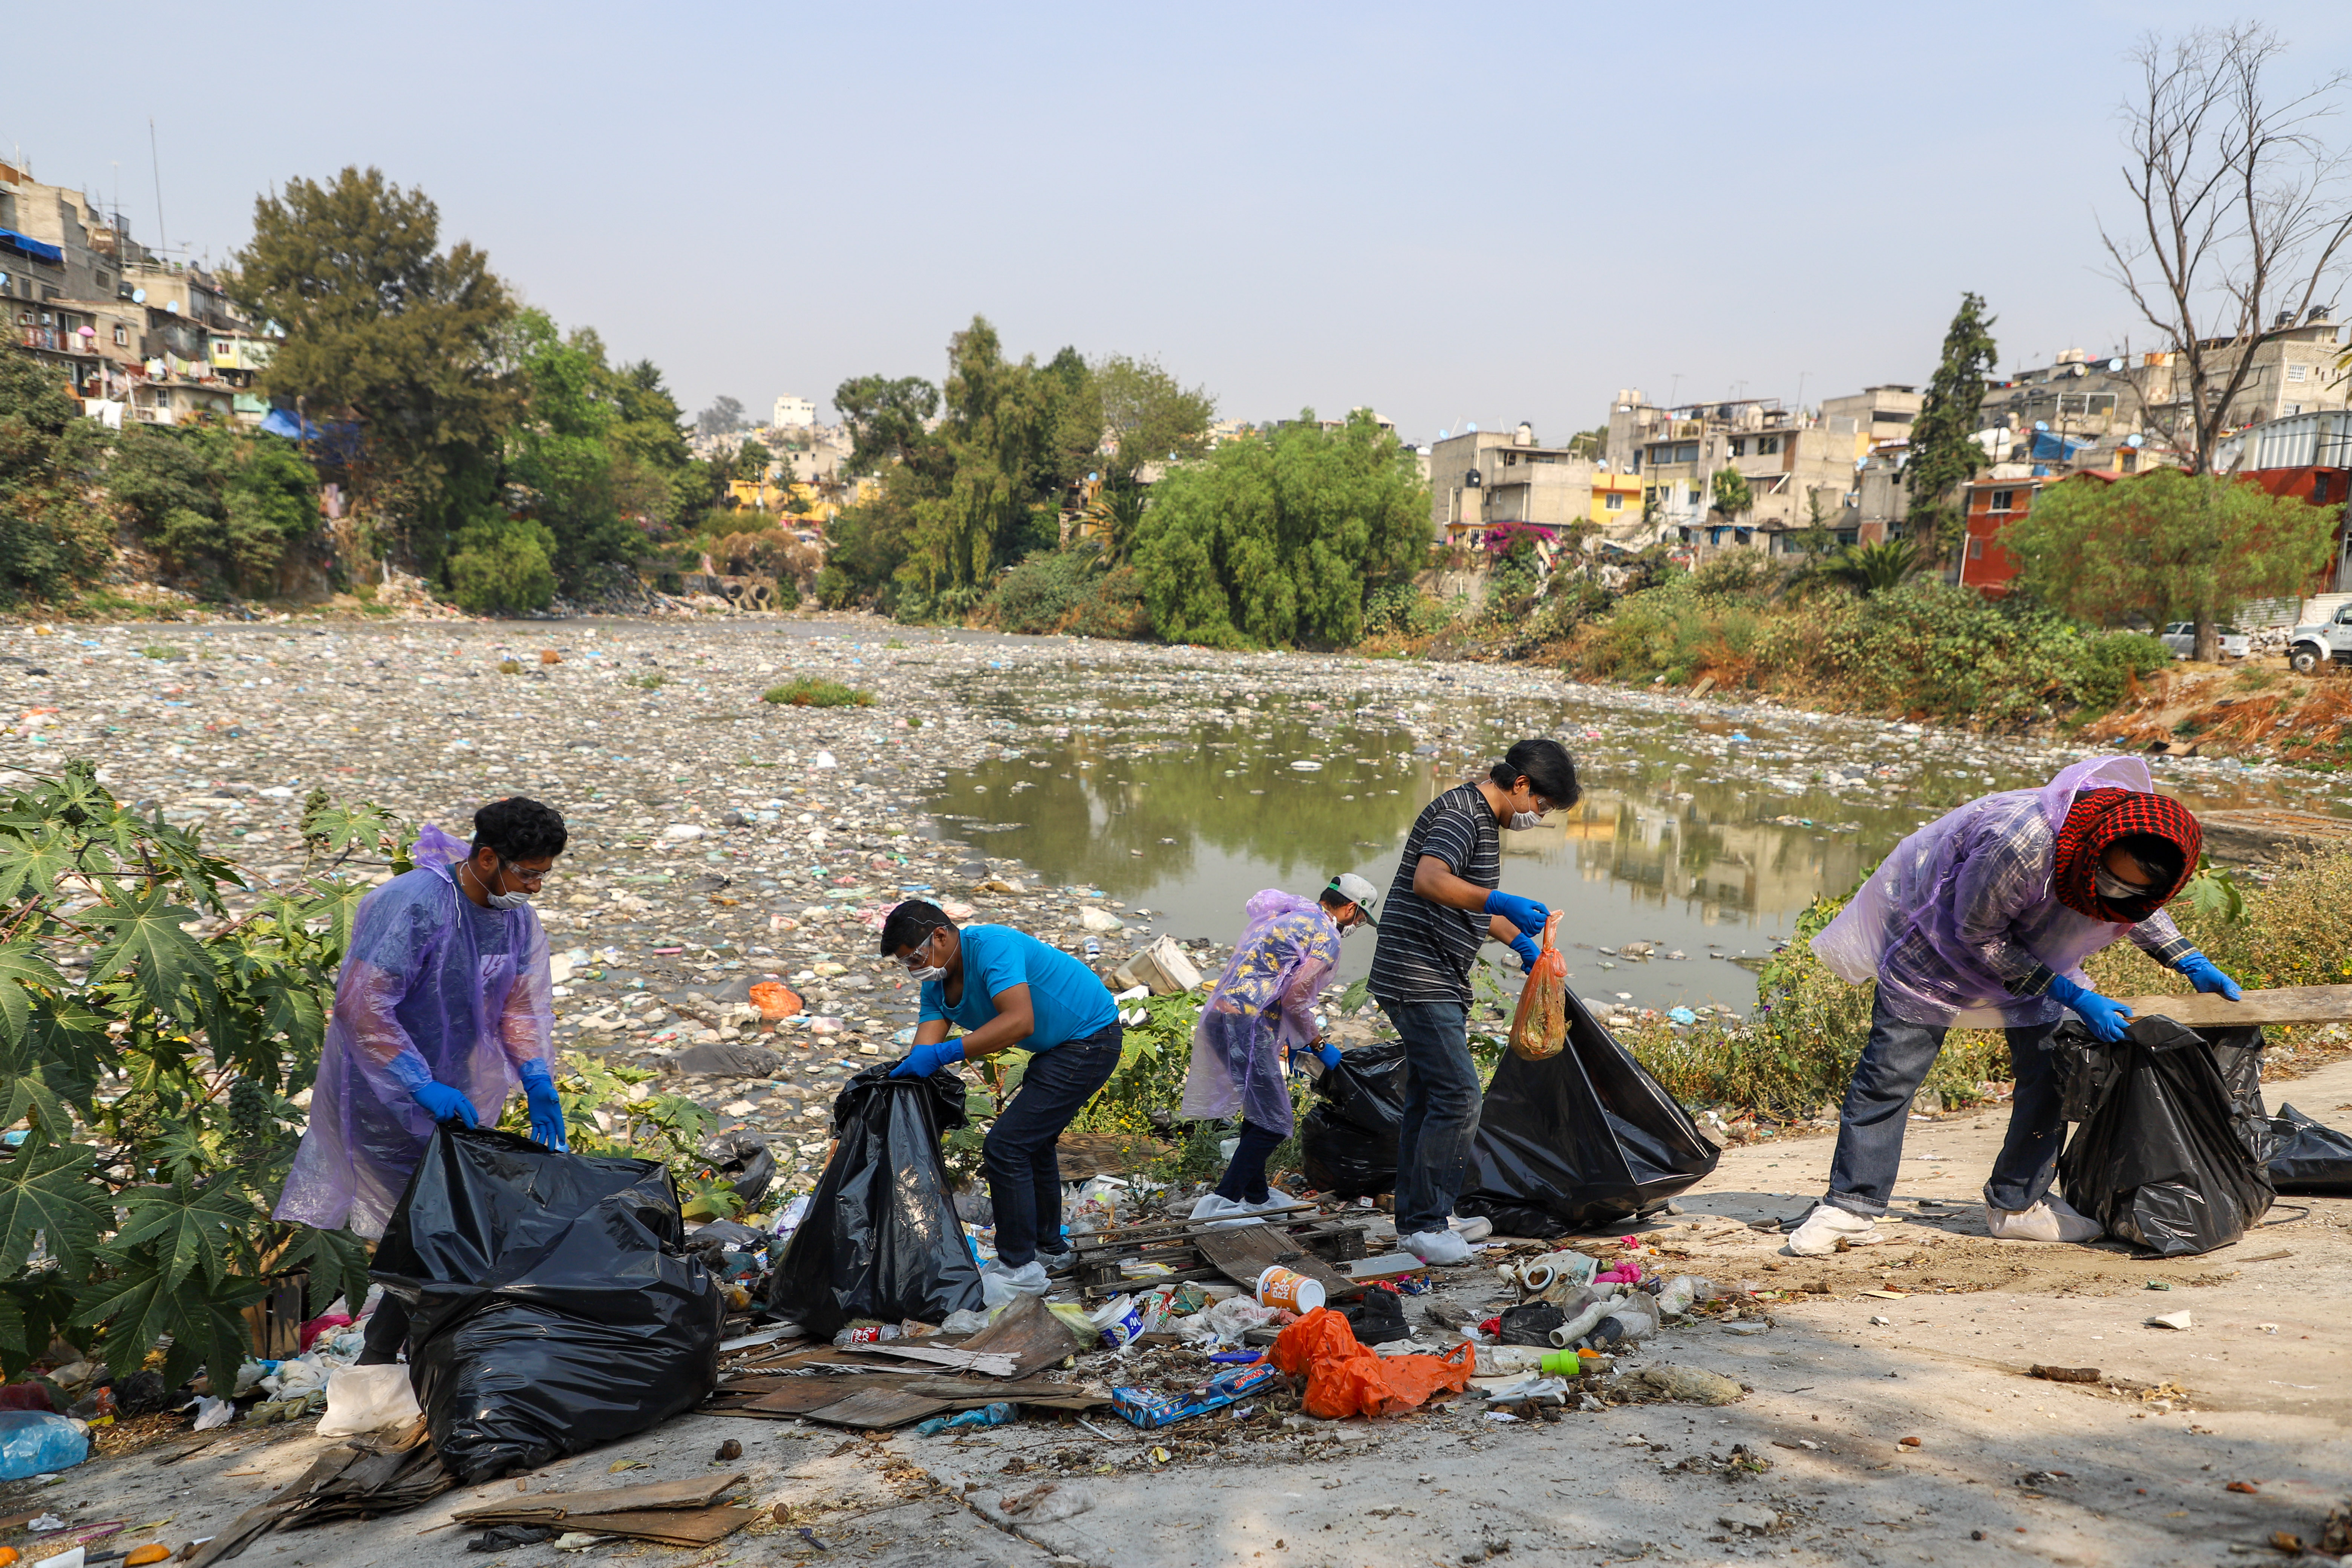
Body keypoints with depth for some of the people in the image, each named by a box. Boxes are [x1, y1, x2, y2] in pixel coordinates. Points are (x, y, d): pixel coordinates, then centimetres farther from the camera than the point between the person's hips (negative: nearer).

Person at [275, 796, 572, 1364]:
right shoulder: (411, 904, -24)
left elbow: (522, 1003, 8)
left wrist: (537, 1081, -7)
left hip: (448, 1095, 7)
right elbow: (360, 1004, -27)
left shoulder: (518, 918, 1)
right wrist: (423, 1087, -29)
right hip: (381, 1095, -7)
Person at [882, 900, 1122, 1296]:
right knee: (1032, 1142, 22)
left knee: (1004, 1147, -12)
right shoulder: (937, 985, 3)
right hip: (1059, 1048, 10)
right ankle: (1050, 1249, 39)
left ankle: (1020, 1268, -1)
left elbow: (1020, 1021, -38)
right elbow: (923, 1055, -5)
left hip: (1089, 1043, -10)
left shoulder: (990, 947, -26)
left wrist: (943, 1055, -39)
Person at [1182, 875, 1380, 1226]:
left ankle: (1255, 1195, 32)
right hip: (1247, 1024, -10)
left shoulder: (1284, 916, 24)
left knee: (1261, 1109, 22)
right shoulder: (1326, 937, -4)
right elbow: (1295, 1000, -9)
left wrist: (1287, 1041, 31)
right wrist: (1318, 1045, 6)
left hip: (1218, 1012, 10)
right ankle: (1221, 1202, -11)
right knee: (1273, 1123, -5)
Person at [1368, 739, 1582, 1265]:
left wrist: (1522, 942, 30)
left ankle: (1416, 1218, 20)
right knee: (1458, 1095, -13)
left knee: (1429, 1098, 13)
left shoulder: (1483, 820, 19)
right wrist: (1503, 902, -40)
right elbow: (1429, 880, -33)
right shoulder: (1462, 813, -15)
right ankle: (1425, 1223, -6)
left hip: (1437, 984, 11)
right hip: (1419, 979, -11)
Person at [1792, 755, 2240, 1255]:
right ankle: (1852, 1207, 0)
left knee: (2051, 1063, -1)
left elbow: (2141, 910, 6)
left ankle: (2018, 1204, 13)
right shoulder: (2021, 842, -43)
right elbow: (1980, 936, -27)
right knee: (1892, 1069, -8)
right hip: (1940, 930, -6)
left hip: (2028, 941, 7)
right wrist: (2073, 997, -28)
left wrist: (2193, 964, -6)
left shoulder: (2142, 846, -20)